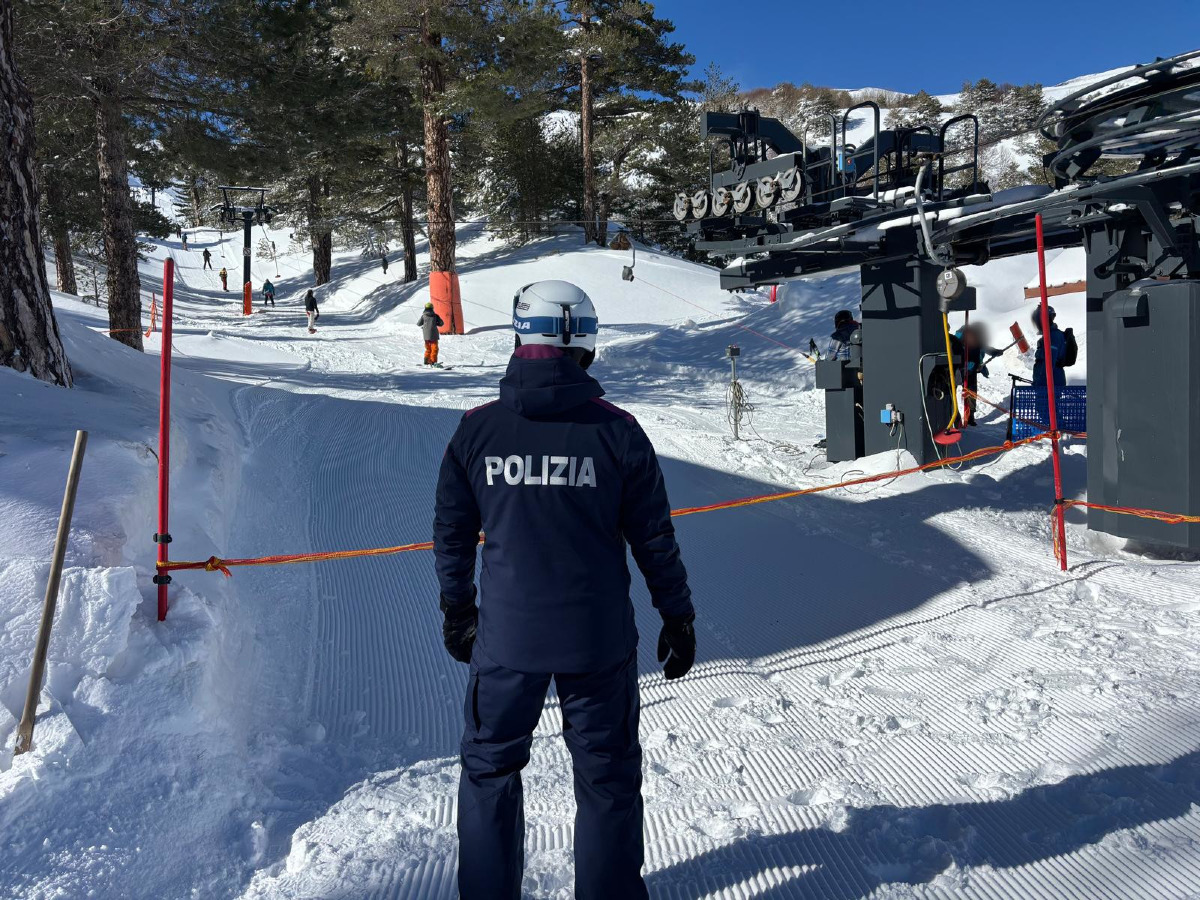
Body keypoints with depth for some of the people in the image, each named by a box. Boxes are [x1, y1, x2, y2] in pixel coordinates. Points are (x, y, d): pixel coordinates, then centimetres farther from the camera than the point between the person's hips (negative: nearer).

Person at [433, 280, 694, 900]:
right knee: (607, 777, 17)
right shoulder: (618, 431, -10)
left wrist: (457, 609, 17)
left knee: (489, 768, 21)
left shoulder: (477, 429, -6)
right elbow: (654, 540, -4)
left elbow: (452, 533, 3)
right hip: (598, 639, -1)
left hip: (505, 637, 1)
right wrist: (678, 617, 8)